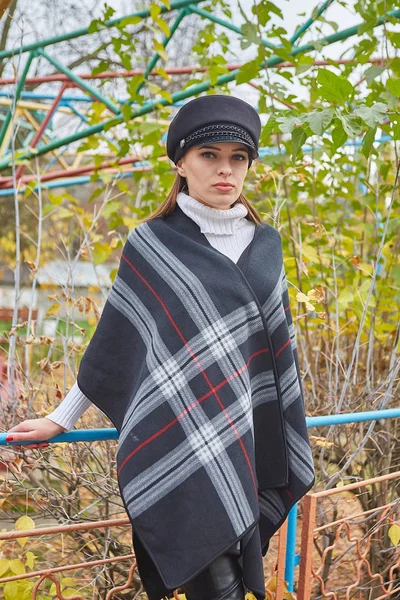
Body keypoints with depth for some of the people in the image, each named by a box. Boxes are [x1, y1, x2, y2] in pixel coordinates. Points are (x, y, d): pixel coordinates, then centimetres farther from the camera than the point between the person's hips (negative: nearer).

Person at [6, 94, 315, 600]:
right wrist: (62, 418, 7)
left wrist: (287, 437, 18)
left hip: (242, 441, 4)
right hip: (176, 441, -4)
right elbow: (117, 340, 5)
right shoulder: (152, 244, -1)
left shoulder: (264, 243, 10)